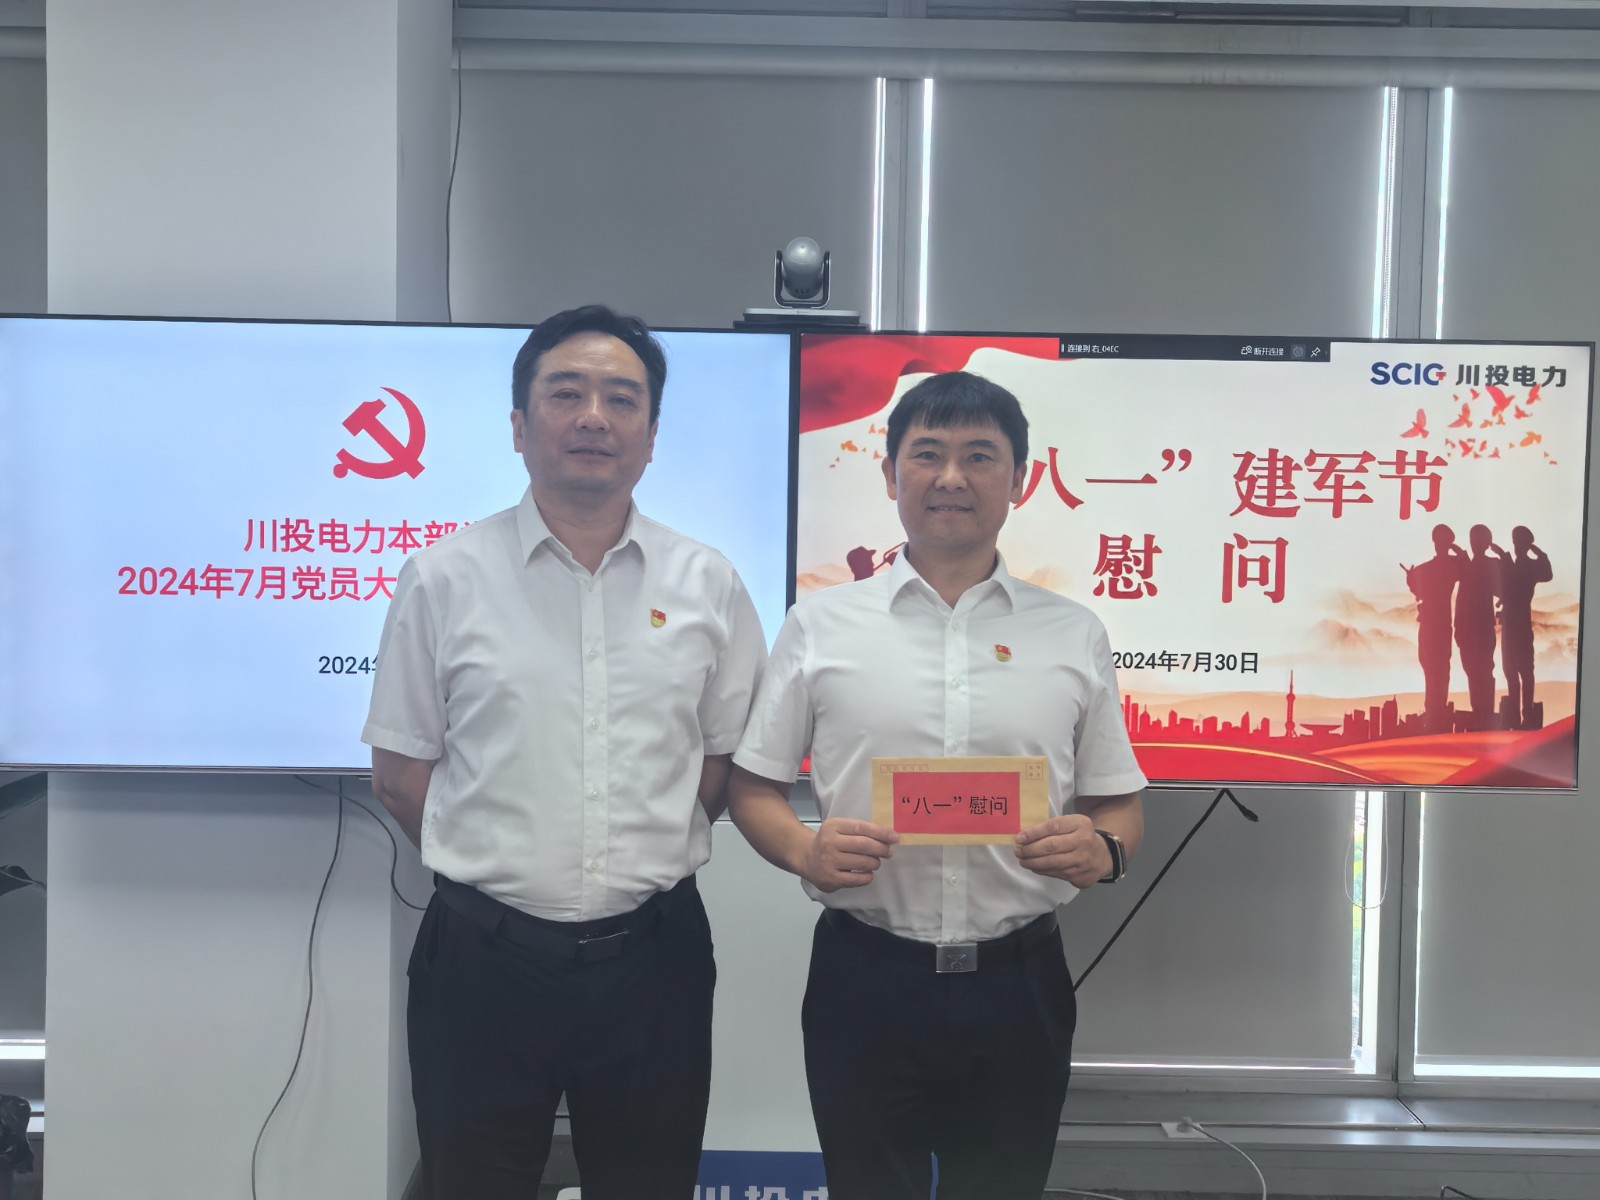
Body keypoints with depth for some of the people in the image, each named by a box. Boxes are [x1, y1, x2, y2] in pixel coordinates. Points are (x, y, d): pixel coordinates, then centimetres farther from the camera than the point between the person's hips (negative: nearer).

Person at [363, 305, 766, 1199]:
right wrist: (504, 863, 0)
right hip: (485, 955, -1)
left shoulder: (707, 583, 2)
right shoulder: (444, 578, -2)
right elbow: (402, 775, 2)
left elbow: (733, 763, 7)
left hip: (654, 956, 2)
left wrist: (643, 858, 1)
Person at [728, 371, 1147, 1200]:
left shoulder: (1074, 635, 5)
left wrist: (1102, 849, -13)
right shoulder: (819, 625, 1)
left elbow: (1120, 806, 9)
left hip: (1018, 983, 1)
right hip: (864, 977, -1)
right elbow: (753, 788, 5)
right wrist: (804, 850, -15)